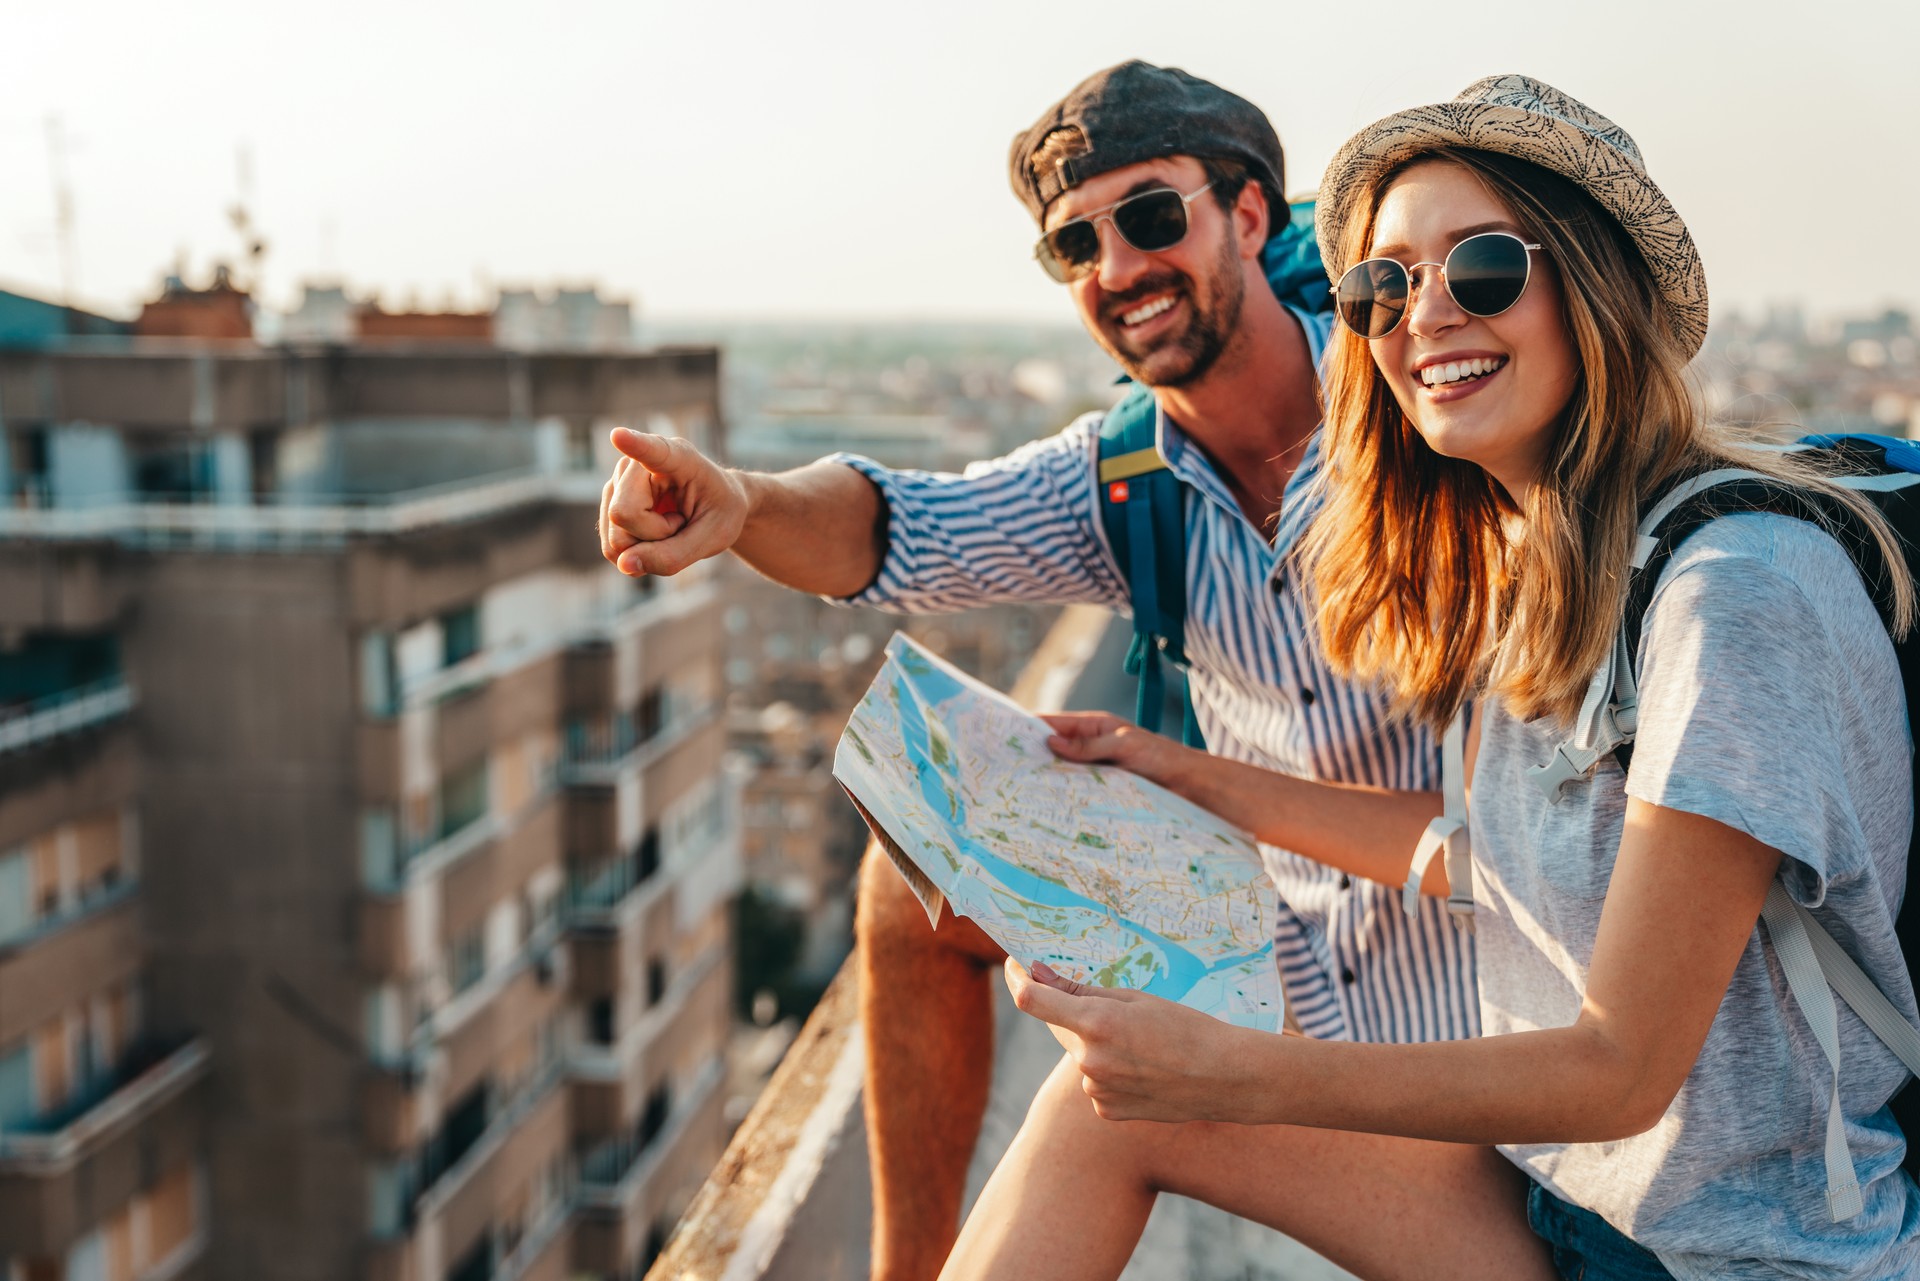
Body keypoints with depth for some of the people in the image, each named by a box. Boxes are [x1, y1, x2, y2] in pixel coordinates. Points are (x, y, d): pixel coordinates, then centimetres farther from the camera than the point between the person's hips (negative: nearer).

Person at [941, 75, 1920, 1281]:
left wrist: (1228, 1075, -30)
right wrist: (1182, 774, 15)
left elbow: (1621, 1069, -23)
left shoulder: (1736, 584, -24)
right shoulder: (1524, 555, 3)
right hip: (1554, 1169, 7)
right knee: (1108, 1100, -2)